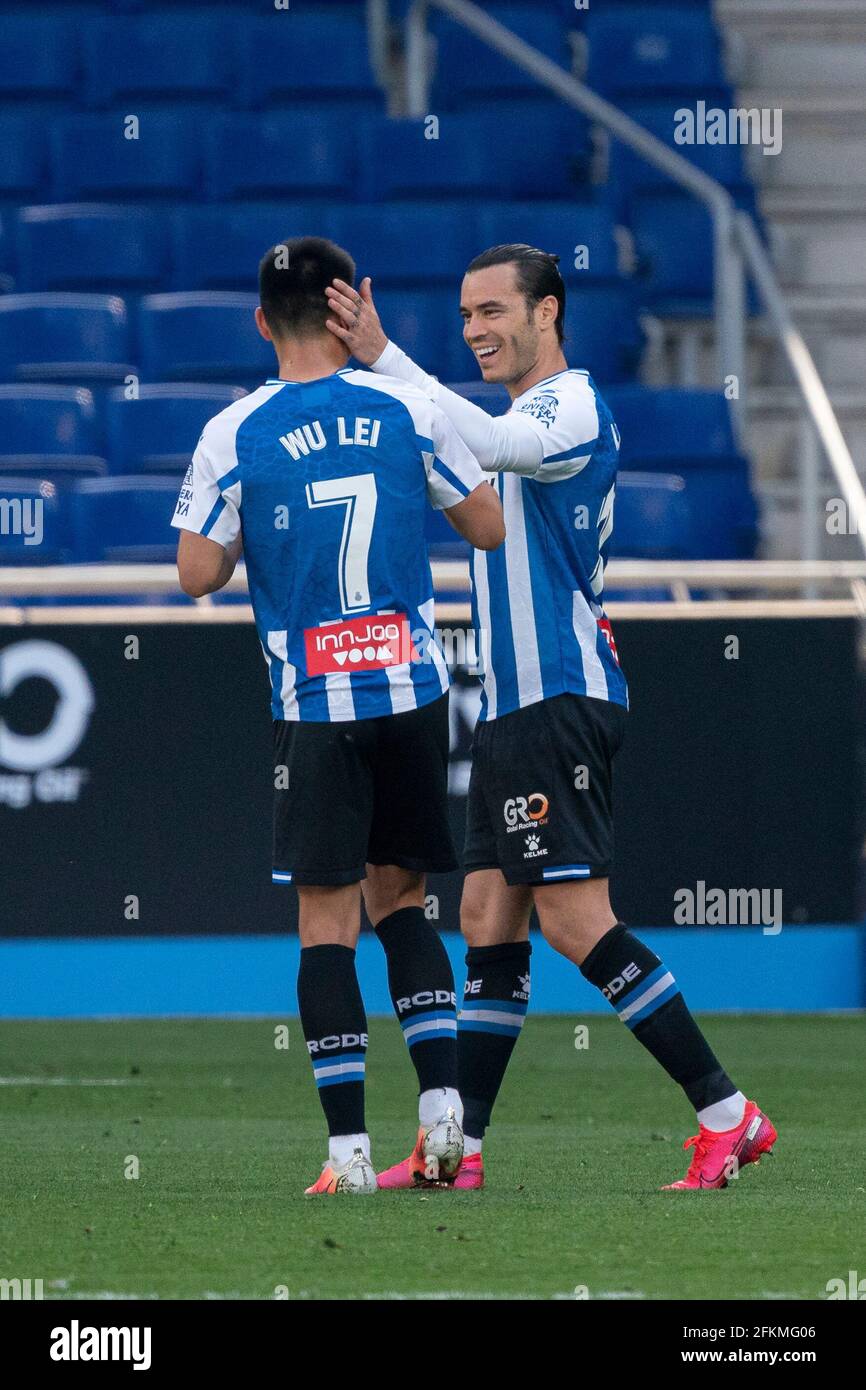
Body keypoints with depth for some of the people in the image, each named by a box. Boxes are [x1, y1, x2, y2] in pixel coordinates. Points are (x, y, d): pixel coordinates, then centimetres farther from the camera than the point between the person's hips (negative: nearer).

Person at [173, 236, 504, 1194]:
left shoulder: (232, 436, -6)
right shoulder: (406, 410, -1)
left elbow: (198, 574, -3)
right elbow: (490, 529, 7)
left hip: (314, 708, -2)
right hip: (412, 685, 2)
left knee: (327, 918, 2)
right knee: (400, 897, 17)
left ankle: (348, 1149, -3)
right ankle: (442, 1098, 3)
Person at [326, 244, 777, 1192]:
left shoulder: (572, 407, -11)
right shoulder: (524, 418, 20)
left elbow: (490, 442, -32)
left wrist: (381, 357, -34)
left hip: (558, 702, -10)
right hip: (514, 704, 10)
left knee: (575, 921, -13)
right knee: (488, 923, 8)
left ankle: (727, 1115, -11)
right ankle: (458, 1148, 9)